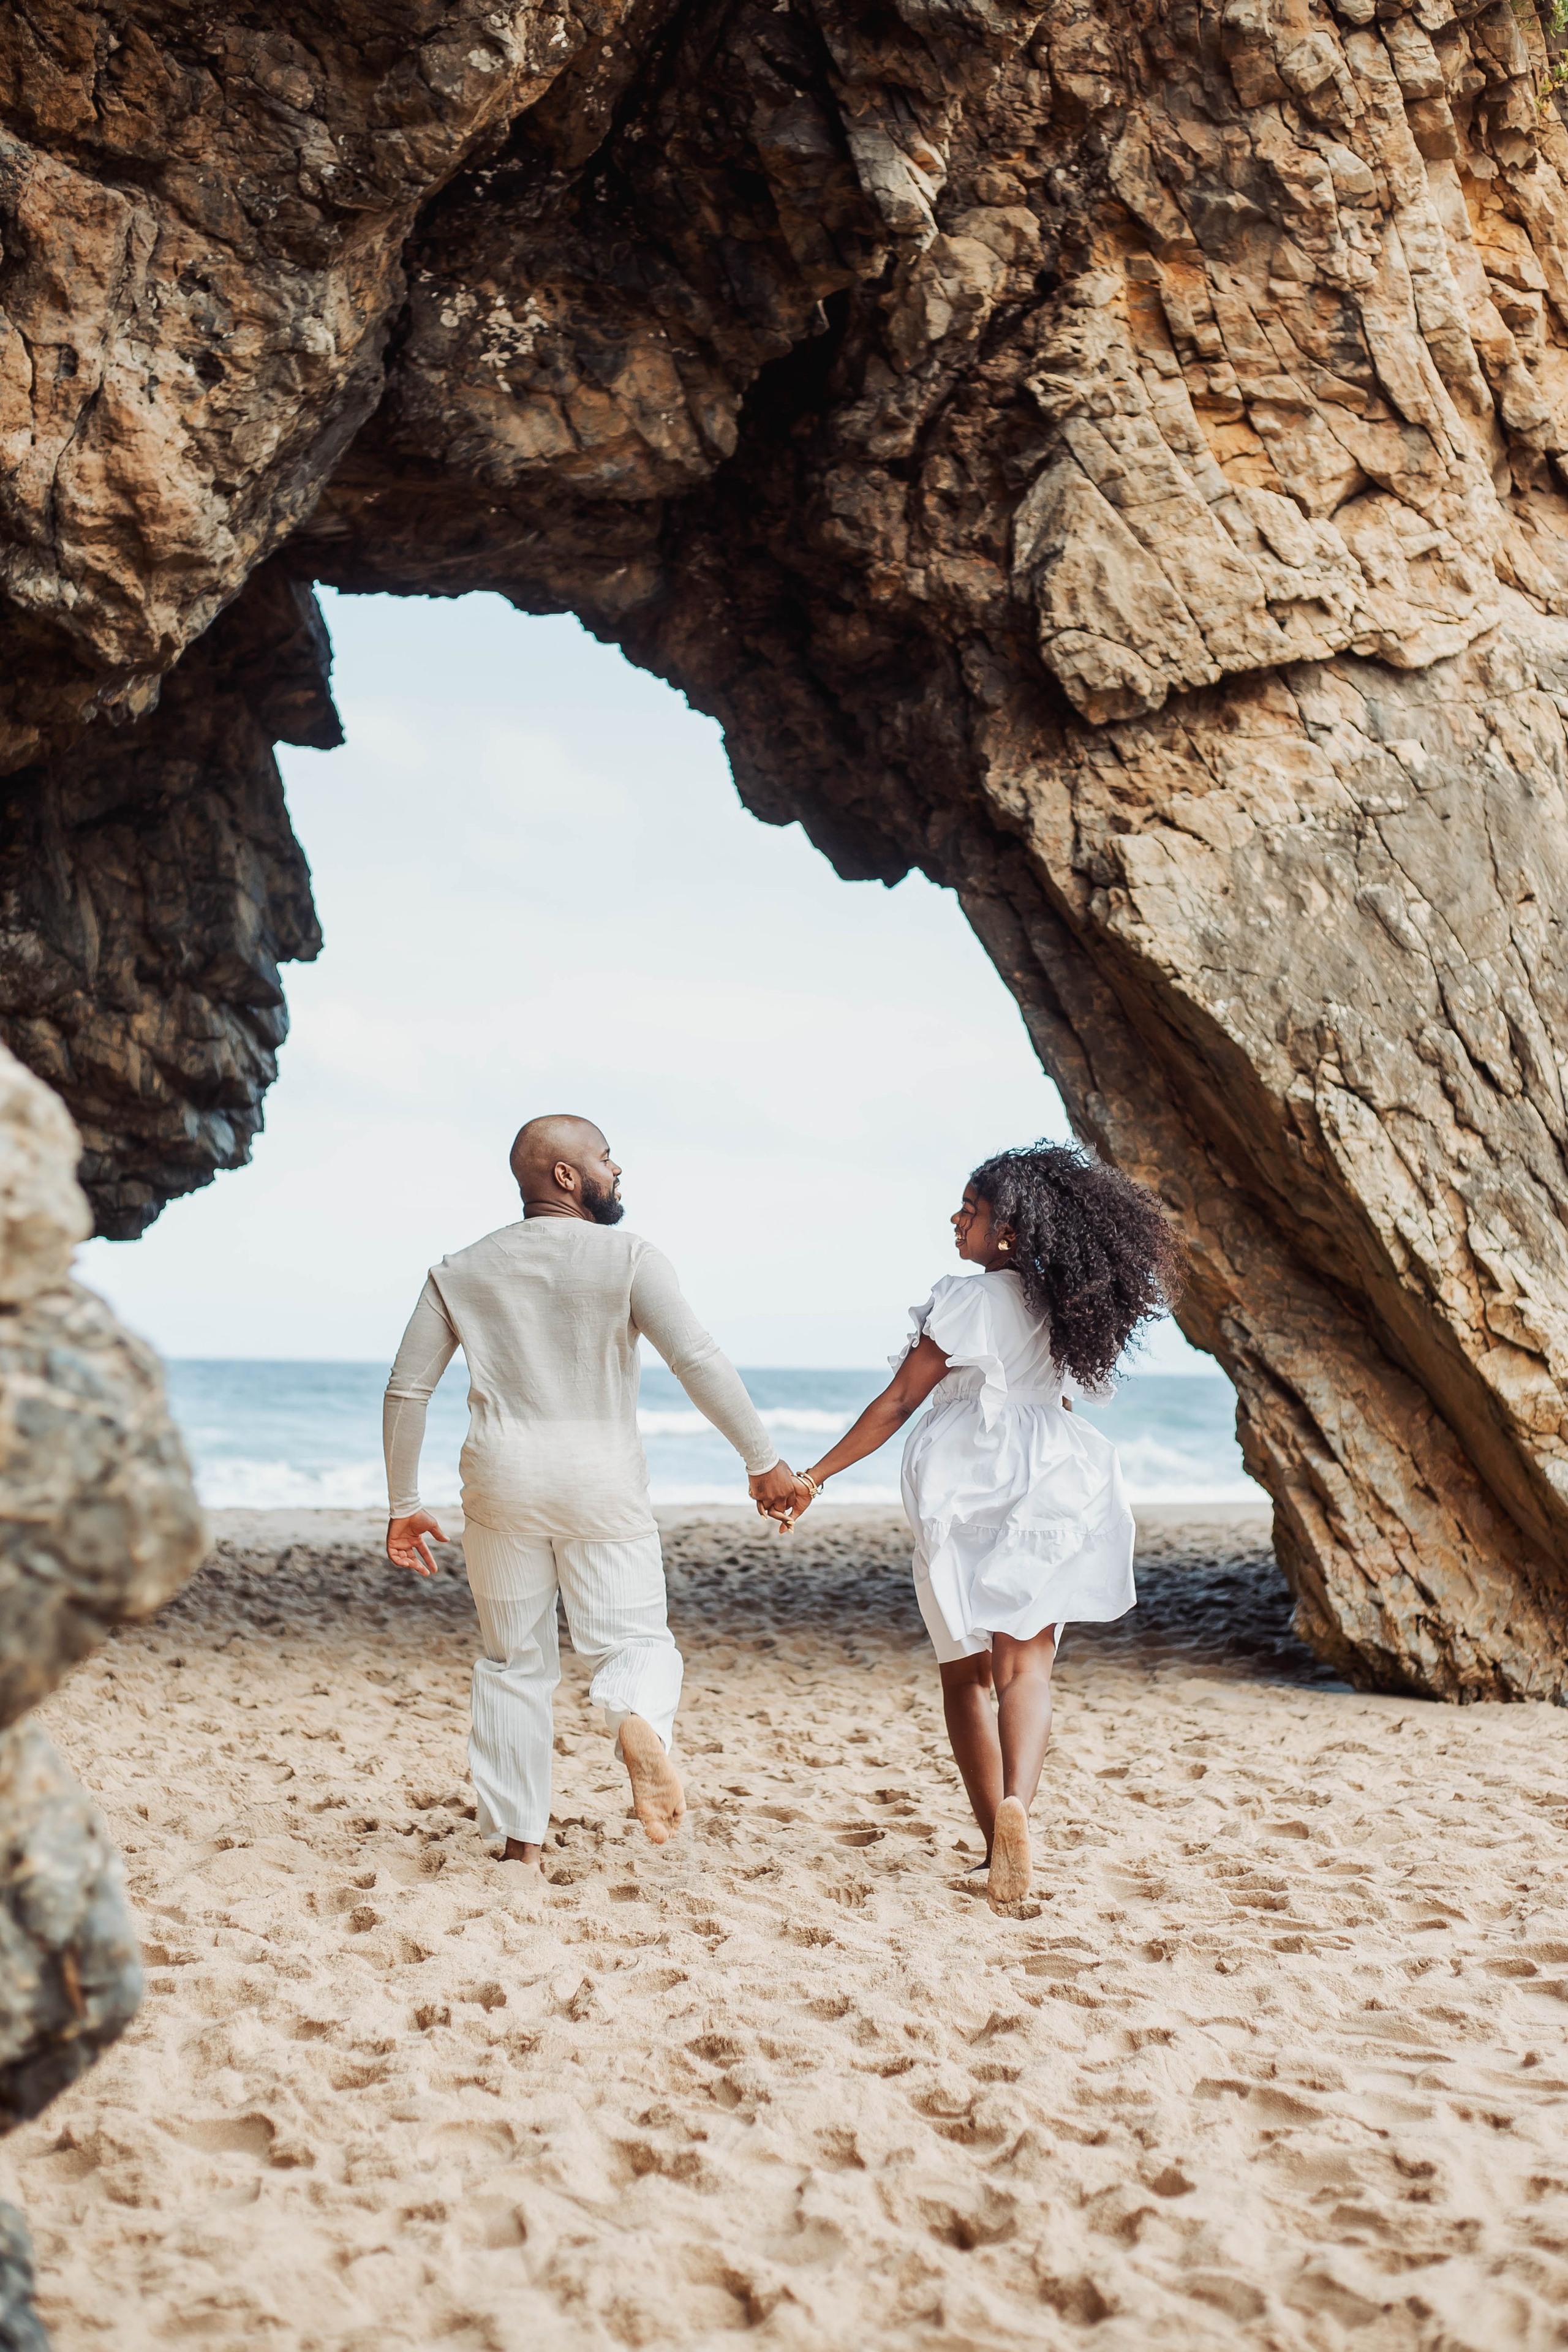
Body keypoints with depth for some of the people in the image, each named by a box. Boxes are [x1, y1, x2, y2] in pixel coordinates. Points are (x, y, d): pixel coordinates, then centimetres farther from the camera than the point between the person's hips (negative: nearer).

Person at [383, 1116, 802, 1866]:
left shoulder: (461, 1271, 9)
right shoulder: (628, 1257, -3)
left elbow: (406, 1391, 8)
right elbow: (699, 1361, -13)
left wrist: (403, 1506, 15)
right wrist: (763, 1460, -8)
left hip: (501, 1479, 3)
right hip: (602, 1480, -3)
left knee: (513, 1662, 13)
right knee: (634, 1640, 5)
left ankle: (519, 1846, 14)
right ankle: (638, 1723, -31)